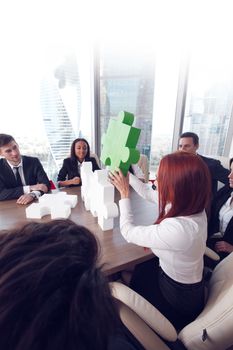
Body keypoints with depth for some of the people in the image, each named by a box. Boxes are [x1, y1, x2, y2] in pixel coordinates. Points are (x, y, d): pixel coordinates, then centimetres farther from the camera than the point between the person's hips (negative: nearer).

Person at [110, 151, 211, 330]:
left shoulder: (177, 228, -42)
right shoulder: (190, 205, -17)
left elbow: (128, 232, -26)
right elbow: (149, 193, -2)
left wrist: (124, 193, -16)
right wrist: (126, 175, 0)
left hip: (178, 301, -6)